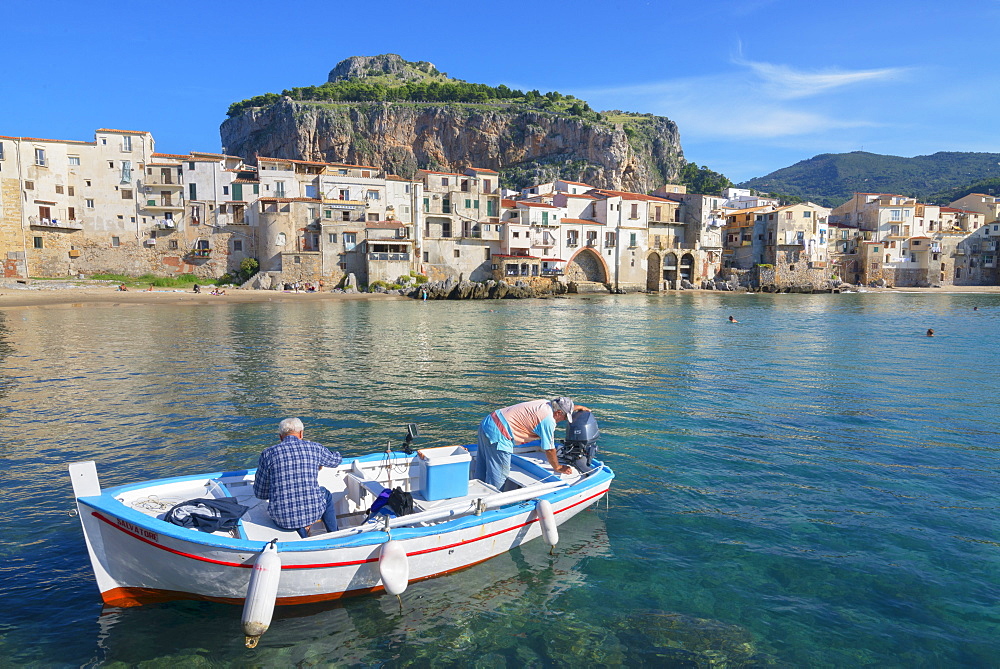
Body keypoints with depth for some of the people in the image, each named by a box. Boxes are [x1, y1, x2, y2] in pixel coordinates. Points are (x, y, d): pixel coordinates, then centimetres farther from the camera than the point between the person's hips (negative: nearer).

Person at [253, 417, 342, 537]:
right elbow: (337, 459, 23)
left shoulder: (268, 453, -2)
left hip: (282, 519, -1)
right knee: (326, 494, 34)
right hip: (313, 513, 1)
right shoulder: (315, 448, 0)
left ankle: (300, 530, 11)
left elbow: (260, 493, 6)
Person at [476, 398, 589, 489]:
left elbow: (564, 406, 35)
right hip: (498, 435, -10)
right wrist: (557, 468, 10)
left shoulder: (545, 402, 10)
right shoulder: (549, 421, -15)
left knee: (482, 471, 19)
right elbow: (549, 449, -5)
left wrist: (579, 407, 47)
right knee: (499, 477, -2)